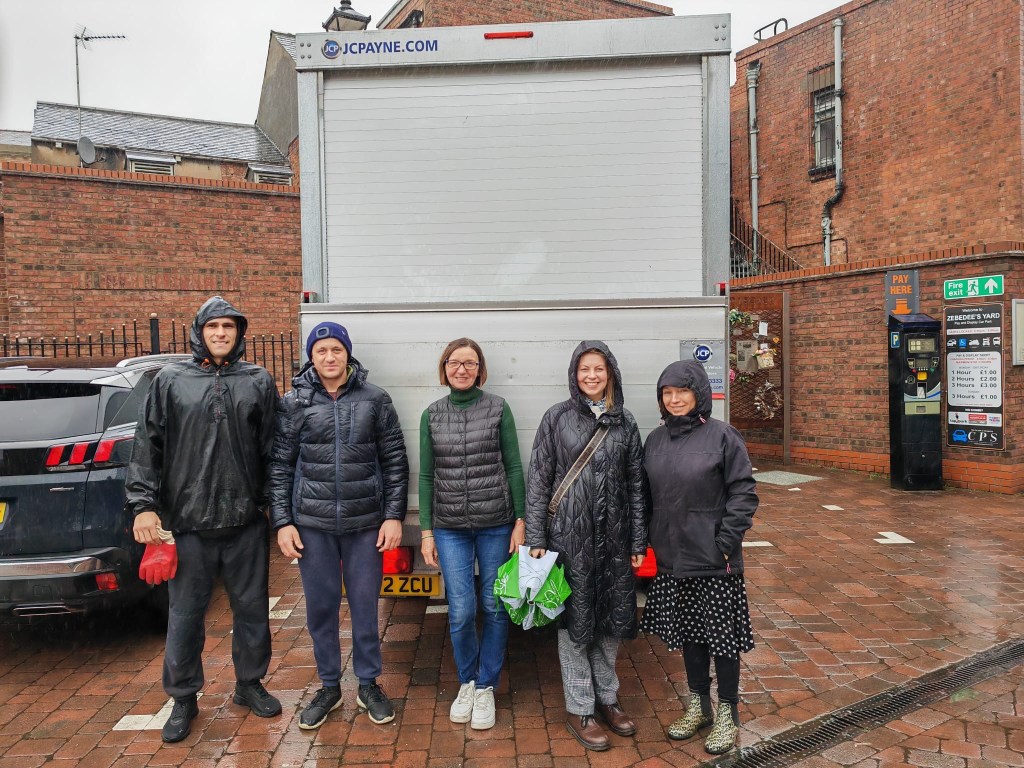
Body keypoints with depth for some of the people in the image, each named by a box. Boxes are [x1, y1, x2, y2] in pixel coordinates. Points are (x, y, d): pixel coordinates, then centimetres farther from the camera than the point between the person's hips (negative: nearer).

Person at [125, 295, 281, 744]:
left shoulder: (259, 382, 5)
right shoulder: (171, 381, 4)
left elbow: (272, 450, 4)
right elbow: (148, 445, 2)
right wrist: (143, 504, -5)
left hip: (247, 522, 1)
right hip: (187, 523, -1)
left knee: (252, 608, 13)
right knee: (185, 614, 10)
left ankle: (250, 684, 33)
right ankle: (184, 699, 29)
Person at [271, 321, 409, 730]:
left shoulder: (375, 399, -1)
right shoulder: (294, 403, 1)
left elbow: (395, 462, 0)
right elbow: (280, 467, 3)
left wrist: (394, 516, -4)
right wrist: (282, 522, -2)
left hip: (365, 522, -1)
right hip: (312, 523, 1)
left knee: (365, 605, 10)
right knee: (320, 607, 12)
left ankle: (369, 685, 29)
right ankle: (329, 686, 31)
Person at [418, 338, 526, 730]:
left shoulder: (498, 408, -1)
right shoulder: (431, 415, 4)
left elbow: (513, 467, 0)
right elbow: (426, 475, 6)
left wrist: (521, 521, -3)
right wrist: (426, 530, 4)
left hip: (496, 523, -1)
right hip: (450, 527, 1)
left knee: (494, 607, 7)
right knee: (460, 611, 1)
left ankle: (486, 687, 27)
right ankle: (467, 682, 27)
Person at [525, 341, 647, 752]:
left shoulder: (624, 422, 6)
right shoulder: (557, 418, -3)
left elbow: (636, 484, 8)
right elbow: (538, 479, -3)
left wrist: (638, 541, 6)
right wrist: (535, 538, -7)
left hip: (614, 536, 3)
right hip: (569, 534, -3)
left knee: (612, 617, 14)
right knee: (576, 621, 6)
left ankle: (607, 697, 34)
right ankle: (579, 709, 23)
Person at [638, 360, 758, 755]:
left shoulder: (722, 436, -11)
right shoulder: (656, 439, 4)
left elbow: (744, 493, -11)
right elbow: (648, 495, 10)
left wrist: (725, 543, -14)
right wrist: (648, 542, 5)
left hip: (714, 561, -5)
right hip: (672, 558, 5)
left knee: (721, 635, 8)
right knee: (688, 633, 17)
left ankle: (727, 713, 28)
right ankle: (698, 705, 36)